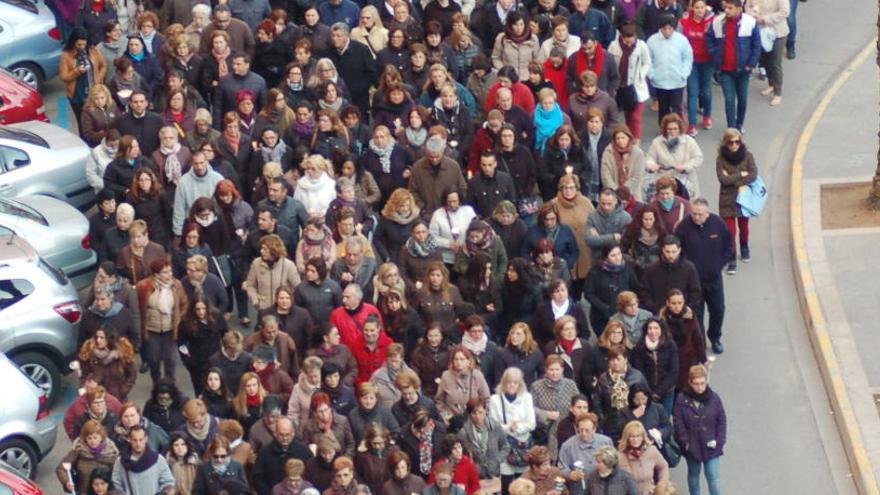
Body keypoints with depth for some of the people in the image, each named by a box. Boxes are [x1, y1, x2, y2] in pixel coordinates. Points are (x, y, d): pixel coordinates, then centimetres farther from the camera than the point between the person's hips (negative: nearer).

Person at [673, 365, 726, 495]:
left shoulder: (713, 398, -10)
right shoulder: (682, 399, -13)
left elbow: (722, 421, -3)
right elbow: (678, 423, -9)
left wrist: (719, 441, -9)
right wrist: (685, 441, -13)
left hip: (711, 446, -1)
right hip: (692, 446, 1)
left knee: (713, 478, -1)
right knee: (693, 475, 21)